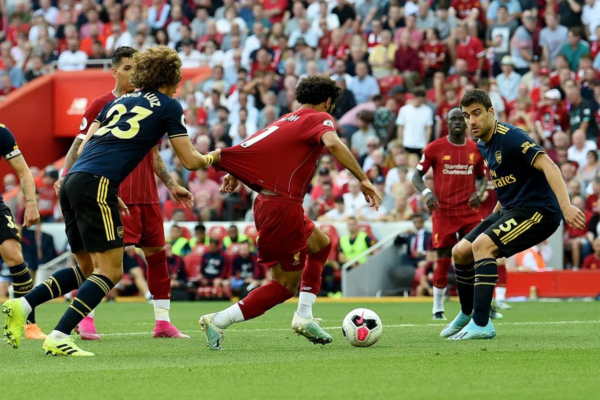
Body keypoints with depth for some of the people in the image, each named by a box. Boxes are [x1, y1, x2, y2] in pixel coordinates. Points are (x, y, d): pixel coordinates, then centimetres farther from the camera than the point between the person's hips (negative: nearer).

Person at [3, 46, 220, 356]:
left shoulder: (119, 101, 26)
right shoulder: (168, 106, 8)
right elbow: (189, 161, 9)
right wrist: (212, 158, 31)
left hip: (73, 180, 8)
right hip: (97, 184, -8)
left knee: (88, 268, 18)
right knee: (110, 271, -5)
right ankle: (58, 338, -16)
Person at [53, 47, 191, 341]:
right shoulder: (101, 105, -1)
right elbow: (80, 145, -1)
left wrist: (171, 185, 18)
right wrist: (64, 176, -14)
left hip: (147, 194, 6)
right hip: (115, 194, -6)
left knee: (157, 253, 6)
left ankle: (162, 322, 11)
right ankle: (86, 318, -5)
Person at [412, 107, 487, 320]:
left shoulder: (476, 149, 8)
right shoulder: (435, 148, 0)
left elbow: (481, 177, 19)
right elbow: (417, 175, 3)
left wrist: (479, 192, -2)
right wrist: (426, 192, -16)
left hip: (469, 211, 2)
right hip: (444, 212, -2)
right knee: (444, 259, -1)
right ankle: (438, 308, 11)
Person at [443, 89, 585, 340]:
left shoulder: (510, 137, -20)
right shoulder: (483, 145, 8)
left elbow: (548, 166, -29)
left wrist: (566, 206, -39)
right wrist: (498, 208, 22)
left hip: (538, 210, -9)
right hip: (511, 208, 9)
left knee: (482, 245, -26)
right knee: (460, 252, 8)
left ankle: (481, 325, -25)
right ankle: (466, 314, 32)